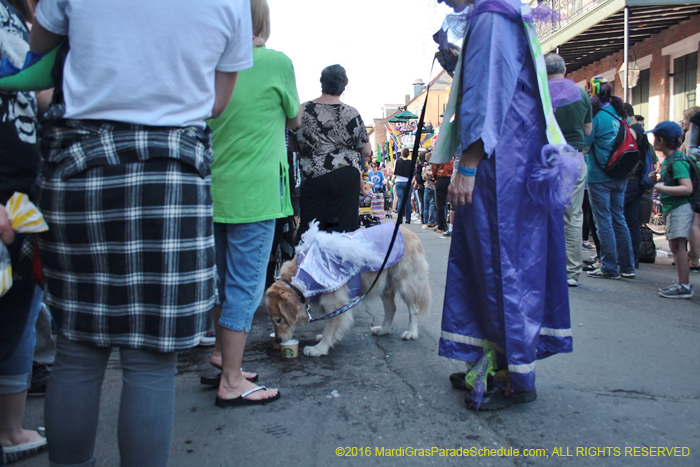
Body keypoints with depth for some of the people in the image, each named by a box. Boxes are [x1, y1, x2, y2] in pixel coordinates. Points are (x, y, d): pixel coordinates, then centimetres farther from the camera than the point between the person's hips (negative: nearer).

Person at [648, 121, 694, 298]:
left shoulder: (677, 161, -15)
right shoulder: (667, 160, 15)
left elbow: (687, 188, -23)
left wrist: (663, 188, -28)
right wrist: (657, 180, 10)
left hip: (680, 207, -10)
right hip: (670, 207, 10)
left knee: (678, 244, -12)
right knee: (674, 245, 11)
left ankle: (684, 286, -11)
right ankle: (683, 283, 17)